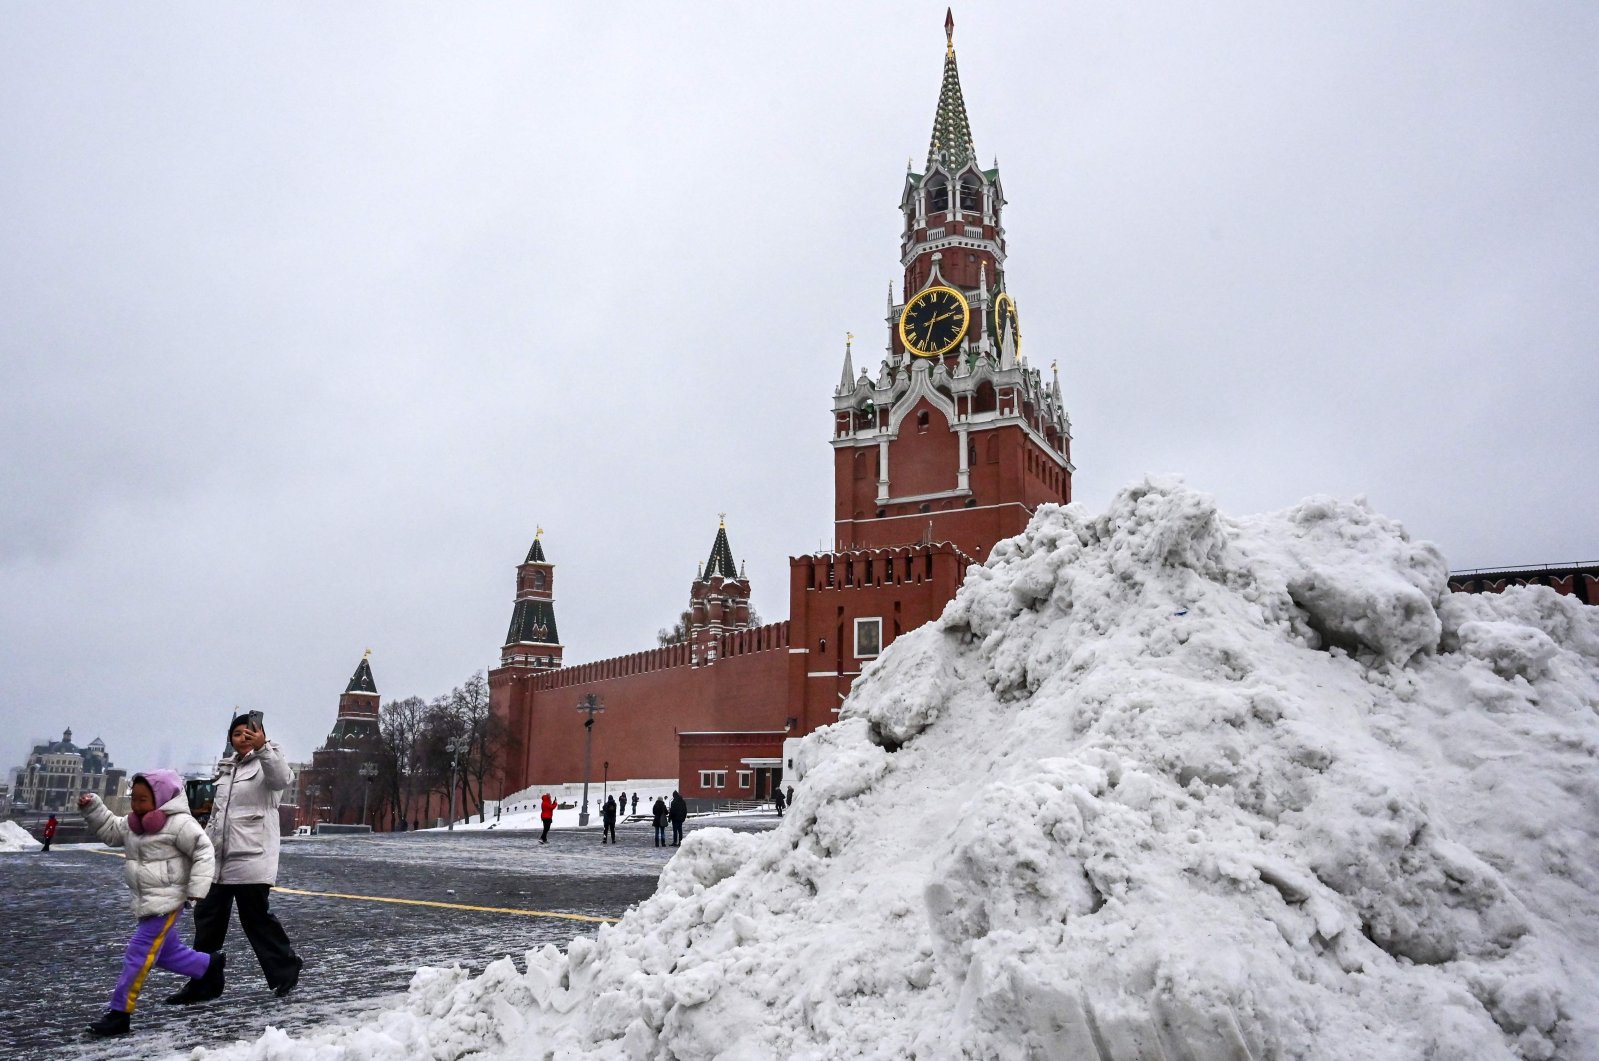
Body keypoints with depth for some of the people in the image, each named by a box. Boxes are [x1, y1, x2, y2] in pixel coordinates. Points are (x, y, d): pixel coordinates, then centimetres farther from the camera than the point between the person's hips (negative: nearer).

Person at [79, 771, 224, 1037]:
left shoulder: (179, 823, -16)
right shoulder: (134, 823, 9)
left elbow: (204, 853, -16)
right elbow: (111, 830, 23)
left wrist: (197, 889, -20)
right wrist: (92, 808, 9)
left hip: (165, 902, -9)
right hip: (147, 902, 9)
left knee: (138, 955, -8)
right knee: (166, 951, 18)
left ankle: (119, 1014, -2)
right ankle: (210, 965, 38)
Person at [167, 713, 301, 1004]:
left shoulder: (266, 764, -5)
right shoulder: (227, 769, 19)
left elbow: (281, 779, -30)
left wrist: (262, 747, -44)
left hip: (252, 858, -8)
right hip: (219, 860, 8)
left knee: (257, 918, -3)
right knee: (207, 919, 11)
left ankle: (285, 971, 13)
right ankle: (203, 984, 21)